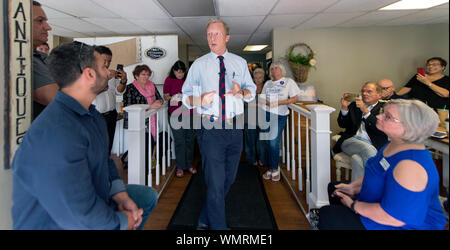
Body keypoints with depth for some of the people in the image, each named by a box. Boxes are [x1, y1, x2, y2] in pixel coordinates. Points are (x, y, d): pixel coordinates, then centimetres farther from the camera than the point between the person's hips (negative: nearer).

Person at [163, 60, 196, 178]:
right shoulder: (169, 80, 3)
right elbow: (165, 96, 4)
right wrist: (173, 98, -16)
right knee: (179, 141, -3)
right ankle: (180, 167, 7)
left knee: (190, 139, 6)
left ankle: (189, 164, 19)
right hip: (176, 114, -3)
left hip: (189, 113, 3)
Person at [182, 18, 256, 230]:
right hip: (210, 128, -3)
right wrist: (200, 100, -17)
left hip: (235, 128, 4)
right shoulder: (199, 65, 5)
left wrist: (241, 92, -10)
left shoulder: (240, 63, 12)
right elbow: (186, 96, 5)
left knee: (229, 179, 13)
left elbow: (252, 92, 14)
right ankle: (218, 225, 12)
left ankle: (205, 220, 32)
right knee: (215, 182, -5)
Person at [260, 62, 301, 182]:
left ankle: (274, 169, 4)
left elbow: (294, 98, -3)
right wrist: (267, 102, -8)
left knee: (274, 142, -11)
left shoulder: (288, 81, 4)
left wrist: (278, 103, -14)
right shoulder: (268, 83, 18)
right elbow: (263, 98, 16)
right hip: (266, 114, 5)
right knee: (268, 142, 5)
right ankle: (272, 168, 17)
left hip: (279, 115, -5)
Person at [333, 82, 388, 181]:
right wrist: (344, 108, -5)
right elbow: (342, 124, 12)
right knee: (368, 149, -33)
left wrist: (365, 111, -14)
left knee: (357, 159, -35)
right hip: (351, 141, 2)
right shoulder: (354, 105, 21)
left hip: (374, 145, -2)